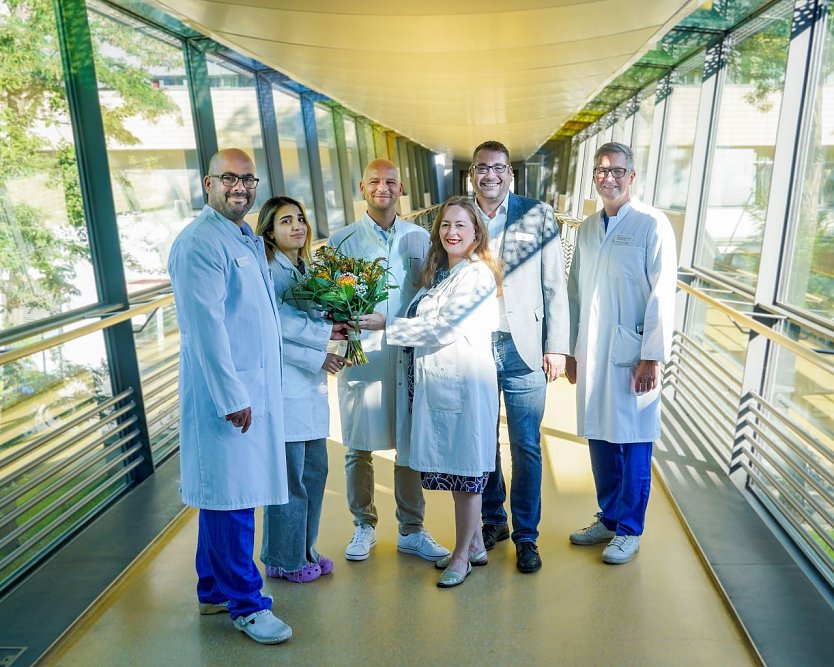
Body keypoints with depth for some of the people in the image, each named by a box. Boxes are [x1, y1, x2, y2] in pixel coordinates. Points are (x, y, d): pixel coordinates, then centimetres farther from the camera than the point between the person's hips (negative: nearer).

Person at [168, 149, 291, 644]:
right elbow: (205, 325, -18)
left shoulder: (248, 239, 16)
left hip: (256, 386, 9)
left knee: (225, 492, 17)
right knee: (232, 497, 1)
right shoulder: (199, 243, -13)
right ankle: (245, 604, 17)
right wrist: (232, 396, -19)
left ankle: (216, 591, 32)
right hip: (226, 391, -9)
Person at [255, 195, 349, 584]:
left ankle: (304, 551, 32)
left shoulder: (307, 270, 13)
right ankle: (283, 560, 22)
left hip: (312, 388, 8)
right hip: (284, 387, -8)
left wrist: (331, 333, -4)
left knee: (315, 471, 15)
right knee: (289, 478, 2)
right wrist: (317, 357, -16)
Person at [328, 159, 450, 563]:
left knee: (411, 446, 7)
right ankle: (364, 526, 28)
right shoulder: (342, 241, 5)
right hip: (360, 357, -1)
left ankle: (411, 530, 24)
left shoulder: (420, 238, 9)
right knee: (358, 448, 7)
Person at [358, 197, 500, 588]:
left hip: (464, 381, -8)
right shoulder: (439, 273, 17)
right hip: (435, 381, 8)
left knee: (464, 468, 3)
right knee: (451, 466, 15)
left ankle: (462, 555, 19)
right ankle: (475, 545, 31)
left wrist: (386, 325, -11)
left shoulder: (477, 274, -10)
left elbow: (441, 329, -14)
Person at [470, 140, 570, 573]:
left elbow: (554, 286, 1)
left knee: (526, 448, 6)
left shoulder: (538, 215, 2)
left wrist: (556, 347, -4)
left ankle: (526, 534, 22)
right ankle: (492, 520, 32)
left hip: (522, 350, -1)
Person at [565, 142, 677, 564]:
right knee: (599, 440, 13)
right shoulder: (587, 228, 11)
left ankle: (629, 530, 21)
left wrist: (652, 358, -13)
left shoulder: (652, 225, -7)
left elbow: (662, 296, -10)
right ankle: (607, 519, 31)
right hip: (592, 353, 6)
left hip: (632, 354, -5)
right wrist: (572, 350, 12)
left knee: (633, 446, 5)